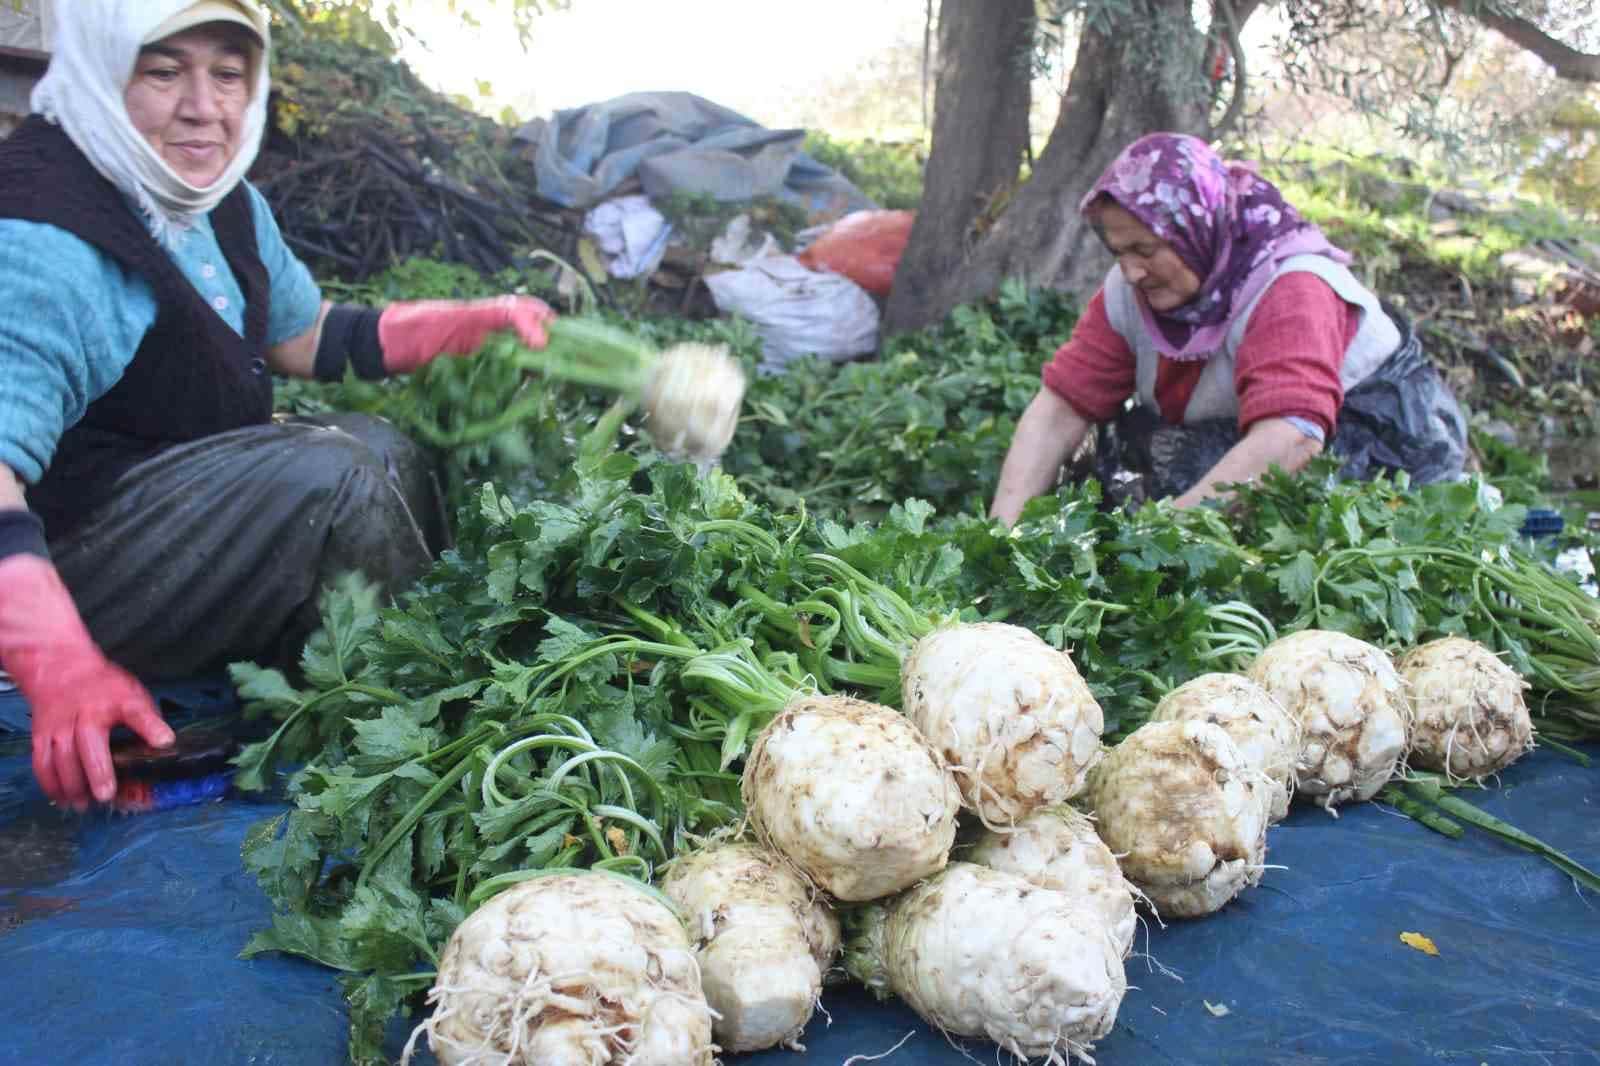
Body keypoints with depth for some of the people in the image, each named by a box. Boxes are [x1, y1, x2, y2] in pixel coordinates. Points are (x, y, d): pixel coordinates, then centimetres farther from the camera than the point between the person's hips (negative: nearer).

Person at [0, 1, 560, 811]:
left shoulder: (224, 204, 3)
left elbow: (308, 338, 16)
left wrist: (476, 322, 6)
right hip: (67, 553, -9)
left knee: (384, 448, 8)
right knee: (334, 477, -25)